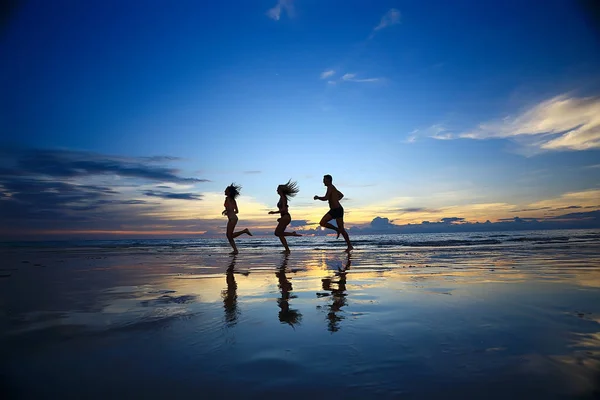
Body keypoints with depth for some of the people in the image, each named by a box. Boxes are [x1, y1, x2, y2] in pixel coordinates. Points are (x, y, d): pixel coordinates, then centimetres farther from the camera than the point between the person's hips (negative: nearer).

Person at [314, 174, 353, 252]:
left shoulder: (330, 187, -13)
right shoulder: (332, 188, 17)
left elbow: (325, 198, -25)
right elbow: (341, 195, 30)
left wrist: (317, 197, -8)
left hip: (338, 210, -9)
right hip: (333, 210, 9)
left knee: (341, 229, -5)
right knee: (322, 223, 0)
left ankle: (350, 246, 4)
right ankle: (337, 229, 12)